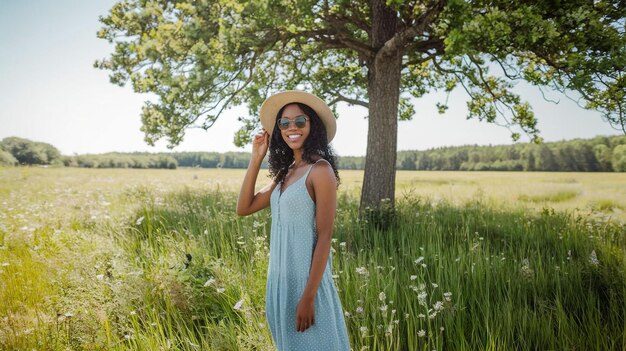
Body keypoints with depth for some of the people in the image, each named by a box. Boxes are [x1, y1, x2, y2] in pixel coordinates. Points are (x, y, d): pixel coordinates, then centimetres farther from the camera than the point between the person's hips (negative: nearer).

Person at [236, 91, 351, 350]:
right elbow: (244, 208, 6)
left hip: (306, 278, -8)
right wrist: (256, 158, 1)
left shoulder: (320, 170, -14)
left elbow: (324, 238, -17)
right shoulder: (285, 172, 8)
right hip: (280, 277, 8)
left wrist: (308, 297, -19)